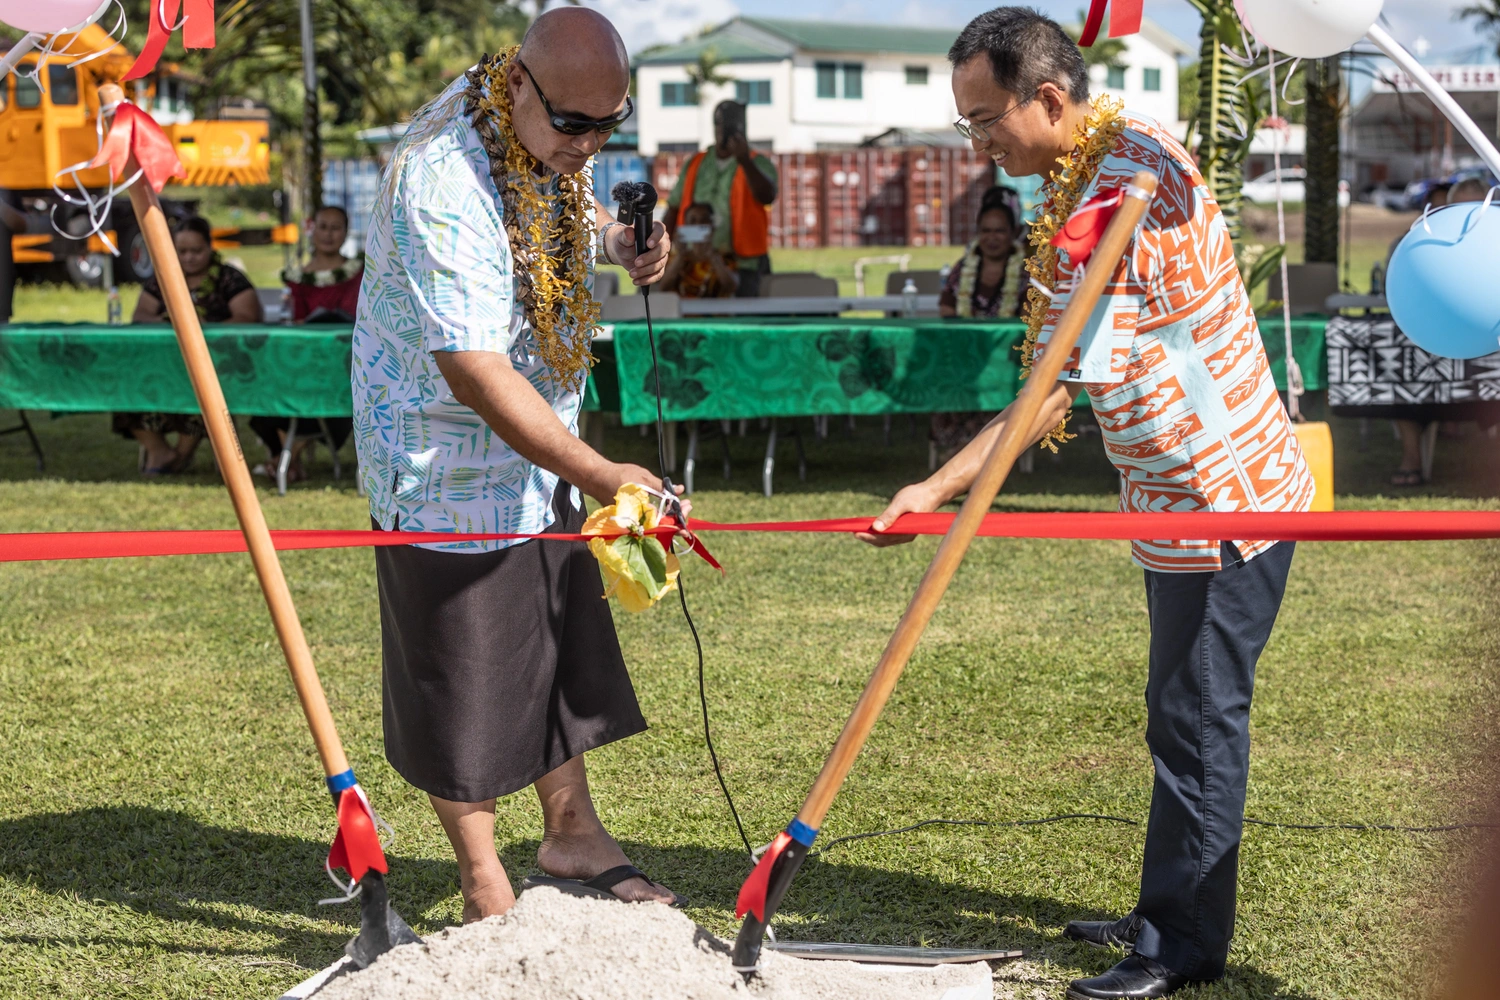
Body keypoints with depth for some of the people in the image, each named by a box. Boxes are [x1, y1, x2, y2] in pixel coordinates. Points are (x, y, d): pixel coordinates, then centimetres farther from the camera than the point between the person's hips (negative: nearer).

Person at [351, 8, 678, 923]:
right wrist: (599, 473, -34)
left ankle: (573, 835, 33)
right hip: (447, 464, -9)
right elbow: (475, 372, -34)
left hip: (538, 448, 9)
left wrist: (619, 240, -1)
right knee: (462, 672, 3)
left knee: (568, 640, 17)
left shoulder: (553, 142, -3)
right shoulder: (443, 179, -31)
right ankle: (483, 884, 18)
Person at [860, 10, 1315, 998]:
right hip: (1198, 493, 11)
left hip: (1223, 503, -11)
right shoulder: (1131, 141, 7)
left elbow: (1053, 396, -24)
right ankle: (1172, 916, 29)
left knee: (1197, 724, -2)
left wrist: (938, 490, -23)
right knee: (1188, 719, 18)